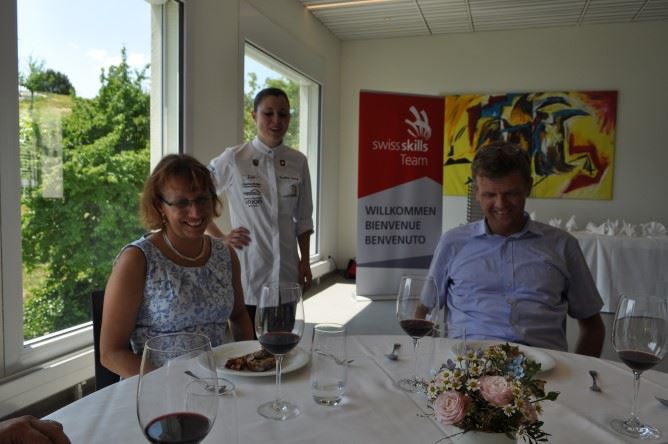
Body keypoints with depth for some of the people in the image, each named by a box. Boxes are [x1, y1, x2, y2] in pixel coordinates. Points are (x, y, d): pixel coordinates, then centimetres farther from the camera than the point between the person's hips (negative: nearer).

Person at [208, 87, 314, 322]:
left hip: (287, 275, 4)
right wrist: (220, 238, -5)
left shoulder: (298, 162, 4)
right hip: (249, 275, -3)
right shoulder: (234, 159, -7)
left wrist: (305, 261, 7)